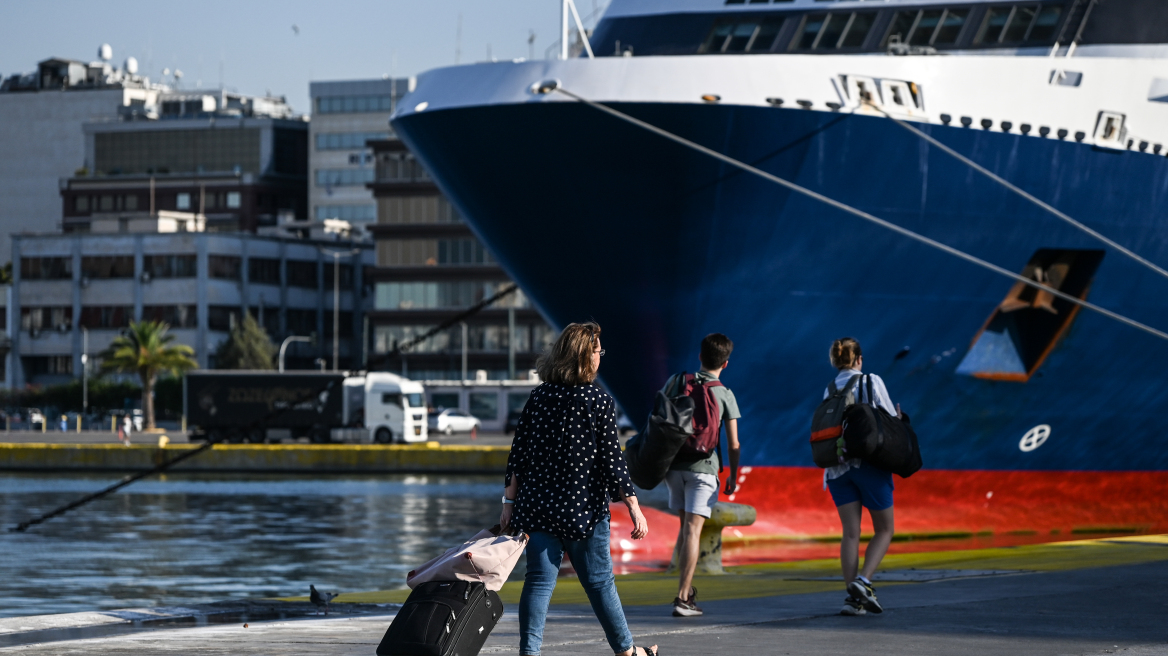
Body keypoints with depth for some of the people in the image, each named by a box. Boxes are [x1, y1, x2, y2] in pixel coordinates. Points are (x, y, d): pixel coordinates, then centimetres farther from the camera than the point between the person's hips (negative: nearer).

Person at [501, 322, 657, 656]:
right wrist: (634, 507, -5)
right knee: (599, 580, 9)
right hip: (583, 507, -3)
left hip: (537, 506, 3)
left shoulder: (538, 397, 4)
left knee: (539, 580, 5)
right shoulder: (600, 402, -8)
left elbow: (518, 454, 5)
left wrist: (510, 502, 11)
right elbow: (612, 459, -10)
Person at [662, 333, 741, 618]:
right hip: (703, 466, -4)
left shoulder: (676, 381, 5)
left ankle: (687, 588, 23)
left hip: (673, 464, 4)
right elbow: (733, 443, -2)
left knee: (685, 524, 20)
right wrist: (733, 477, 8)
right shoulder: (725, 395, -3)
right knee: (693, 529, -6)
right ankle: (682, 598, -12)